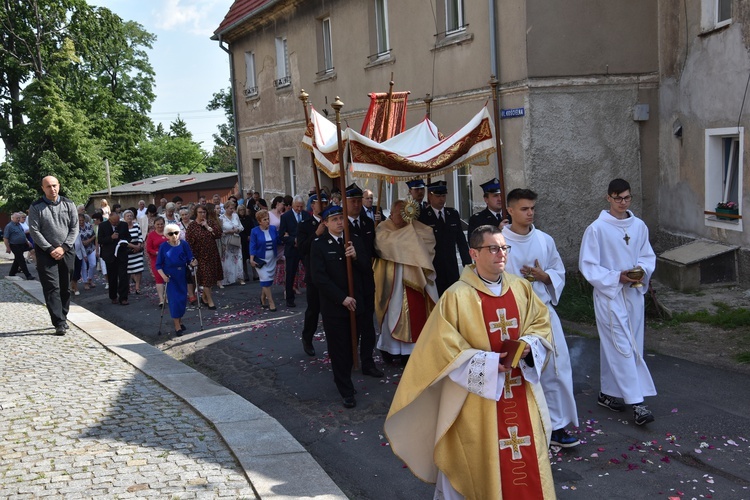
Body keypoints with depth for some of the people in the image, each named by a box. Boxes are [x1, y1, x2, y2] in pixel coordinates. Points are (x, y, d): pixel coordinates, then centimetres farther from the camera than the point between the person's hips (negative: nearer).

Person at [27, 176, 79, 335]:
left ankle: (63, 318, 21)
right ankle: (59, 323, -12)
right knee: (52, 287, -9)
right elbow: (34, 231, -5)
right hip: (46, 253, -3)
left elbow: (74, 228, 3)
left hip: (66, 252, 3)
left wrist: (64, 247, -8)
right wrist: (50, 250, -11)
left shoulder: (68, 205, 5)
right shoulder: (36, 207, -1)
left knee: (65, 287, 8)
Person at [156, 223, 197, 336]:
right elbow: (158, 265, -4)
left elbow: (189, 259, -1)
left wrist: (192, 263, -23)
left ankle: (180, 321, 32)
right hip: (170, 277, -2)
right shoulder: (164, 247, -8)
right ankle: (177, 326, 6)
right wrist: (163, 275, -19)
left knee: (183, 299, 10)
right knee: (174, 300, -4)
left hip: (182, 277, 3)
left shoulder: (184, 244, -4)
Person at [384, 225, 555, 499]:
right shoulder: (456, 296, -14)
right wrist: (485, 363, -19)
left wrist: (528, 345, -9)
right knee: (480, 462, 7)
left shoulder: (521, 287, 2)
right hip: (476, 393, -5)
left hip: (520, 389, 5)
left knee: (526, 457, 14)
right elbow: (442, 347, -13)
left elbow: (541, 322, 12)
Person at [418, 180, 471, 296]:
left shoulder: (453, 214, 12)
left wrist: (467, 263, 10)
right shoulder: (422, 216, -3)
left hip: (452, 268, 4)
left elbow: (461, 240, 15)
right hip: (432, 269, -4)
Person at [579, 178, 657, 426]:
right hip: (609, 295, -5)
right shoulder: (597, 229, -11)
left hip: (634, 293, 5)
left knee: (614, 347, 14)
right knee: (623, 348, -7)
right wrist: (617, 277, -18)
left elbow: (648, 256, 15)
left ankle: (608, 393, 27)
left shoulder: (639, 226, 5)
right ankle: (636, 402, -6)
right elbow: (587, 265, -9)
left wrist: (642, 270, -7)